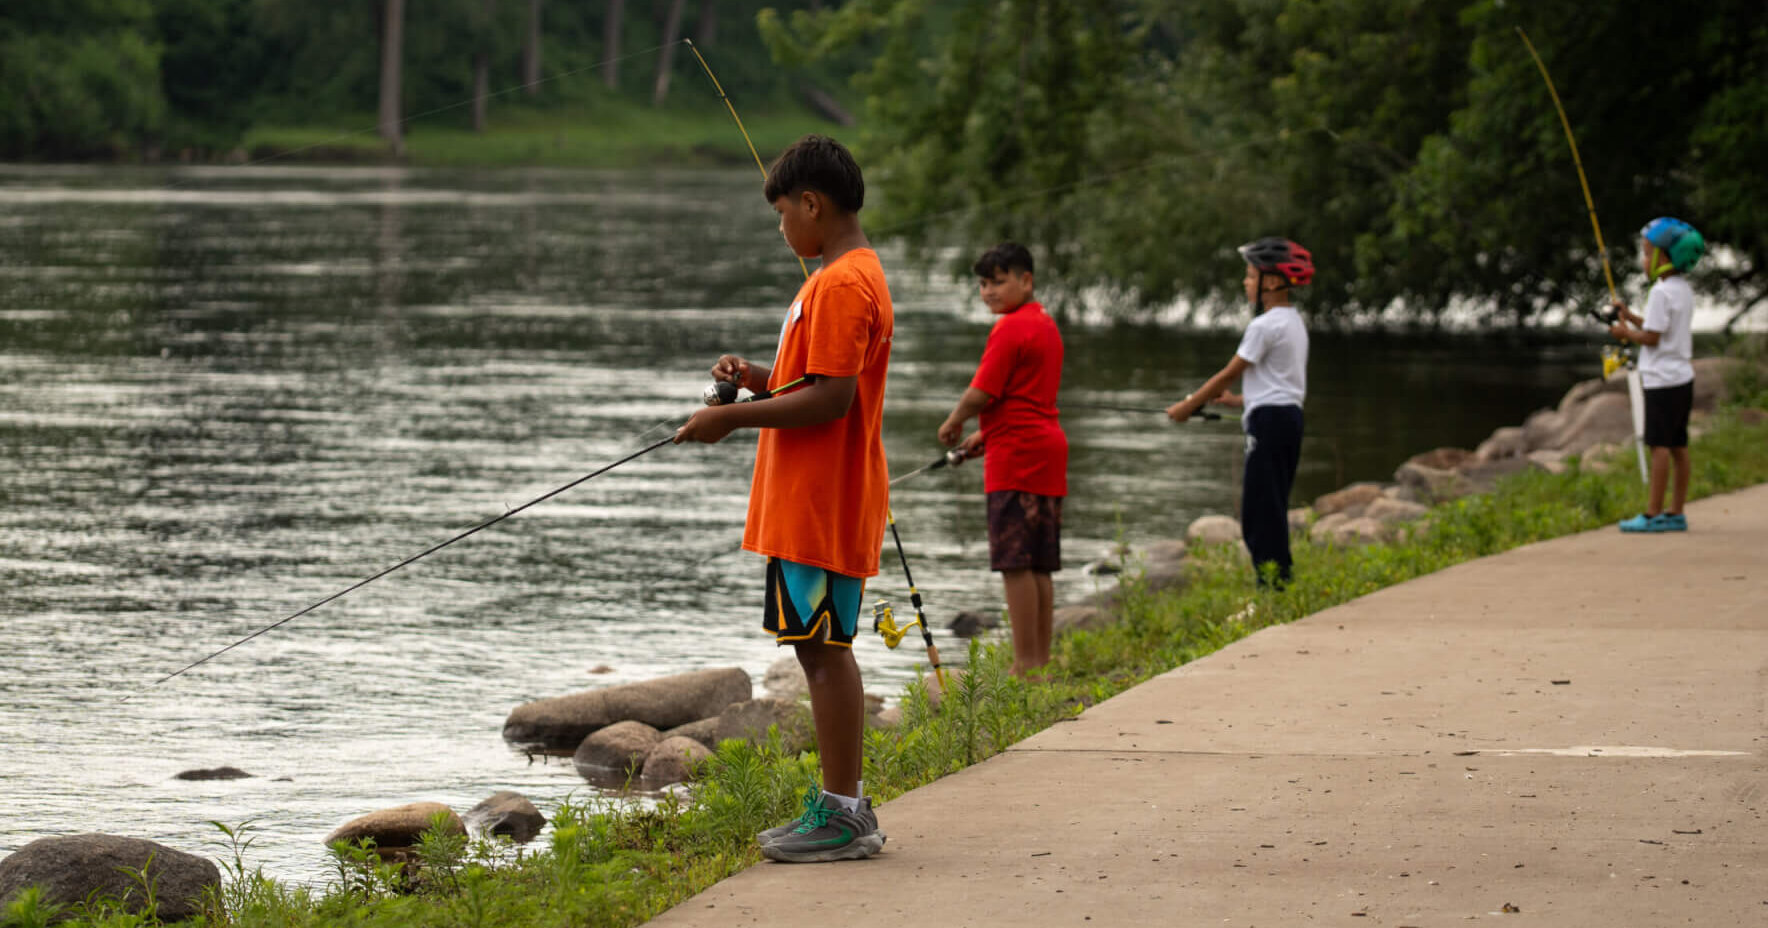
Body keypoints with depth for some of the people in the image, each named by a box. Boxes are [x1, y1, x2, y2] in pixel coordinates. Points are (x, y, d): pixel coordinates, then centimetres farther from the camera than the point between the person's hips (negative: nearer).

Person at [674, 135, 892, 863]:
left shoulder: (841, 286, -16)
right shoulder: (844, 277, 18)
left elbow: (831, 398, -22)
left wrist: (734, 418, -16)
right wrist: (759, 377, 11)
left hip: (822, 507, -11)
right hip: (805, 504, 11)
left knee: (823, 646, -8)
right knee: (821, 647, 12)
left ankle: (841, 815, -7)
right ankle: (842, 807, 16)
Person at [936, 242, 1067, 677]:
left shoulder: (1010, 329, -12)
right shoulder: (1045, 324, 18)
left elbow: (980, 395, -14)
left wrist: (952, 424, 4)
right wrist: (986, 433, 23)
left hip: (1016, 454, -10)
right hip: (1047, 443, 10)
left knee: (1015, 563, -9)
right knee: (1039, 566, 10)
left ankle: (1025, 664, -11)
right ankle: (1041, 659, 11)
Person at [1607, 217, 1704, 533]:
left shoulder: (1662, 292, -16)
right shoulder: (1684, 290, 13)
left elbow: (1652, 337, -17)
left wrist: (1626, 332, -1)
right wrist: (1631, 318, 14)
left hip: (1663, 380, -9)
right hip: (1682, 376, 9)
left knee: (1660, 445, -7)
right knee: (1678, 446, 10)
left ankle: (1653, 514, -7)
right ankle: (1675, 513, 13)